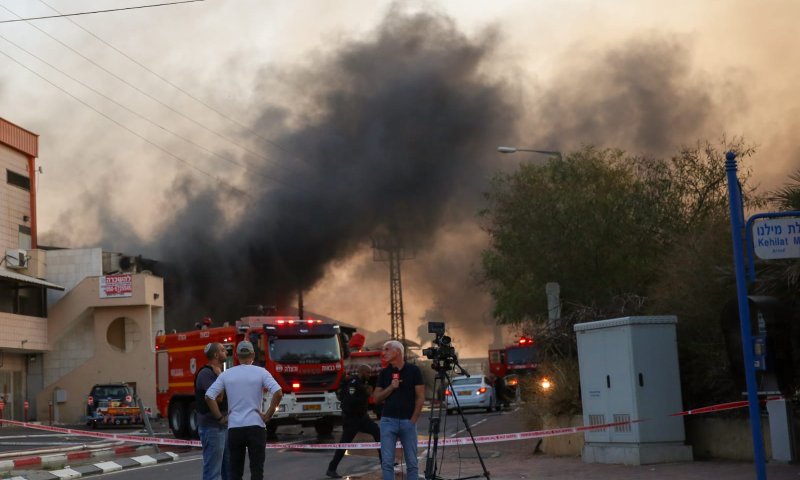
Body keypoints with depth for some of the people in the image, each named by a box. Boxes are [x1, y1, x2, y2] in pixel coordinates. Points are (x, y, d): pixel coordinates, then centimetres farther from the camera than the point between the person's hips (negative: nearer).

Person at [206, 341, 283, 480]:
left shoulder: (226, 374, 4)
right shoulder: (261, 372, -2)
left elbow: (209, 396, -3)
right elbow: (278, 393, -14)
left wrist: (220, 417, 4)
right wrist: (268, 415, -5)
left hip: (234, 428, 2)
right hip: (255, 427, -2)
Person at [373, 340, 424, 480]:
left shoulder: (413, 370, -1)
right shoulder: (384, 373, 8)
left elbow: (420, 397, -1)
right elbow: (377, 398, 6)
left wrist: (413, 419, -7)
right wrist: (391, 387, -10)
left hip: (408, 421, -2)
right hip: (388, 421, 2)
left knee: (412, 463, 3)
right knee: (387, 463, -4)